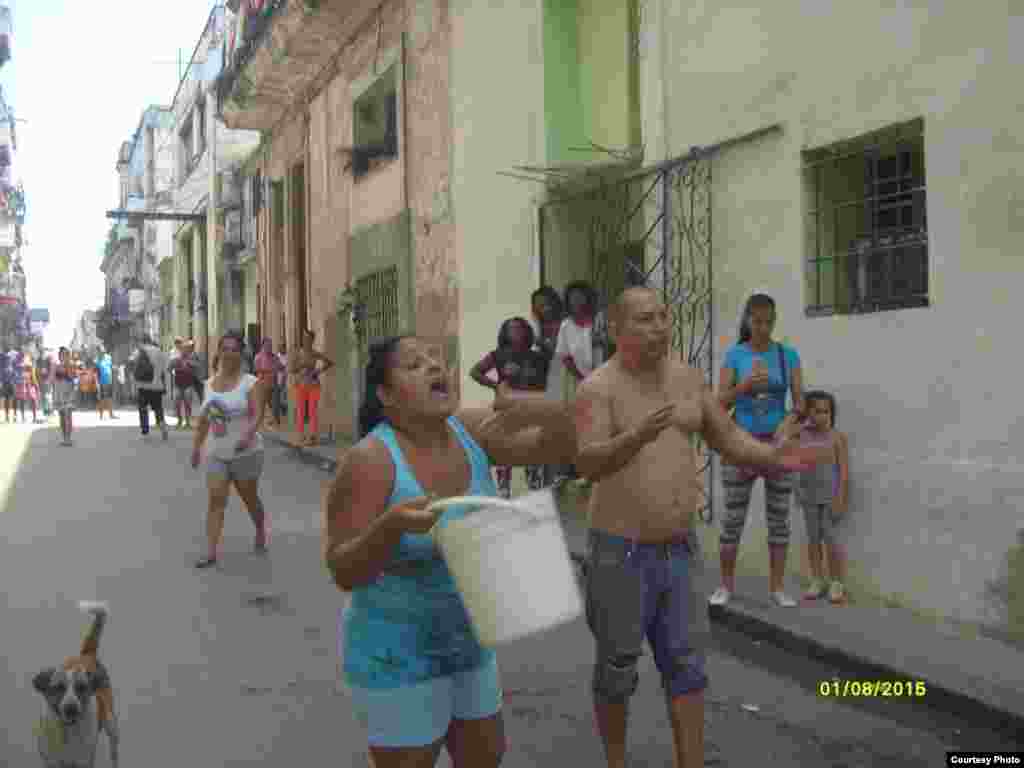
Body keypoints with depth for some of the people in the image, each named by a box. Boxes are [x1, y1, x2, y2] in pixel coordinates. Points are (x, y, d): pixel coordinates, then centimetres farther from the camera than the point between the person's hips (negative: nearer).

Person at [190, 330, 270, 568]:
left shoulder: (251, 383, -11)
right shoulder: (209, 384, 6)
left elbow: (258, 414, -22)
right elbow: (204, 419, 16)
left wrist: (247, 435, -40)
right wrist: (196, 446, 17)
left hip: (246, 453, -4)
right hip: (216, 454, 4)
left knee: (250, 499, 12)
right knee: (215, 500, -7)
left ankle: (261, 532, 40)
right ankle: (211, 552, -8)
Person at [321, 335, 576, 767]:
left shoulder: (470, 430, -7)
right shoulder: (370, 460, -23)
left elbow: (558, 448, -2)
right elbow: (343, 573, -21)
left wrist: (546, 411, -24)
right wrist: (390, 526, -40)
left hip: (469, 645, 6)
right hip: (398, 657, -6)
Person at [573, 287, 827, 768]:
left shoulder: (687, 378, 4)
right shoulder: (598, 389, -15)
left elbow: (728, 439, 10)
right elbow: (587, 464, -29)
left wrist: (772, 456, -9)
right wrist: (638, 436, -47)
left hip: (680, 550, 5)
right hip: (623, 553, -5)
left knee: (687, 667, 10)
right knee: (617, 667, 10)